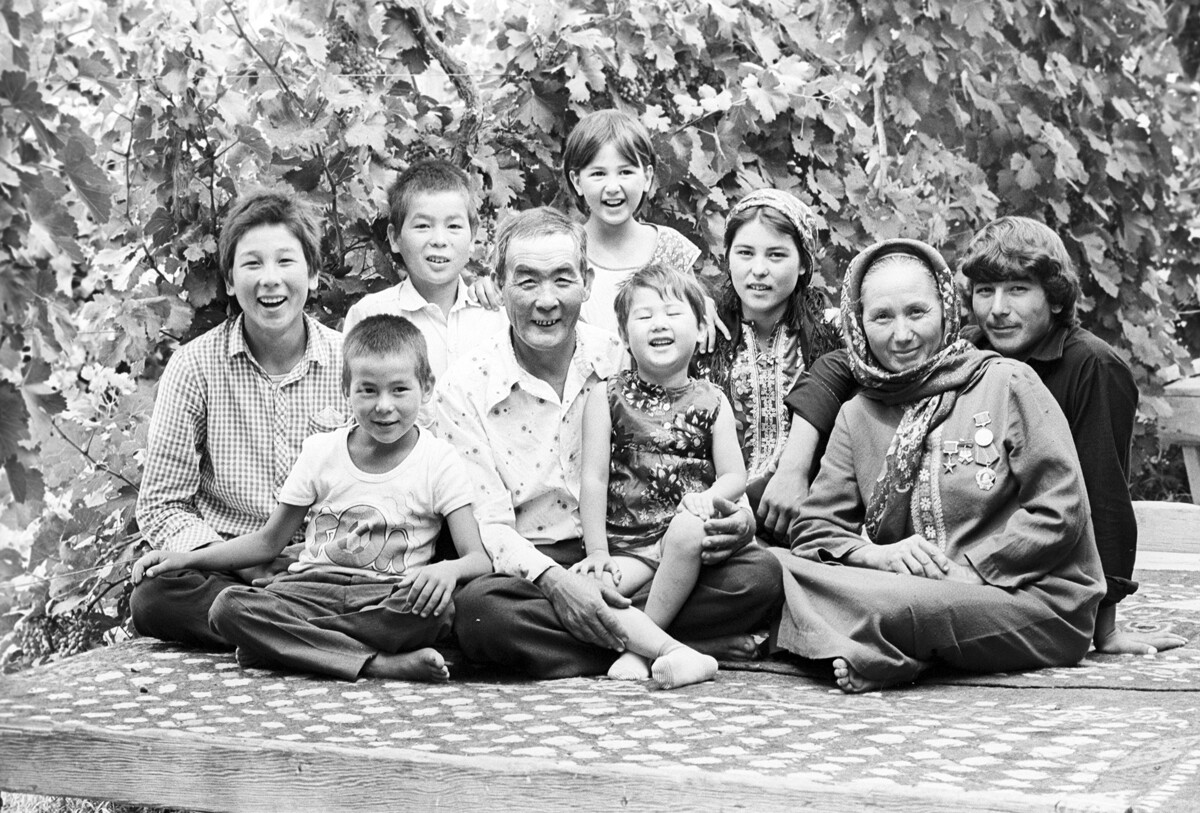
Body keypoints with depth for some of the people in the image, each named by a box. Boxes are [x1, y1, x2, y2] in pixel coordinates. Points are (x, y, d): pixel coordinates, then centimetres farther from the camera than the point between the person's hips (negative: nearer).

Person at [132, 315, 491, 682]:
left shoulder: (439, 462, 0)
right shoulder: (322, 451, 8)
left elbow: (479, 557, -6)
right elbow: (269, 540, 15)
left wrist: (448, 569, -31)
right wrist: (187, 558, 3)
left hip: (389, 597, -2)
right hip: (313, 588, 2)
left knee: (437, 606, -37)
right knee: (229, 606, -28)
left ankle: (286, 644, -26)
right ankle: (379, 664, -32)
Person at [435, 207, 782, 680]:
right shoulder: (465, 389, 0)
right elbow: (486, 524, -7)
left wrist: (736, 522, -13)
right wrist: (554, 581, -27)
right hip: (531, 573, -1)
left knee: (759, 573, -21)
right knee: (477, 608, -37)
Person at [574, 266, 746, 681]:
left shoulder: (710, 401, 9)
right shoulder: (607, 396, 5)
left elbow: (734, 476, 5)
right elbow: (594, 478, 1)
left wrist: (706, 499, -18)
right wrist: (597, 551, -7)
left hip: (686, 528, 1)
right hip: (627, 542, 0)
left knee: (688, 528, -36)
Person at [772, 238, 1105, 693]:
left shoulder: (1008, 383, 0)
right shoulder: (857, 416, 13)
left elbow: (1060, 511, -6)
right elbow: (813, 529, 7)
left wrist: (970, 569, -14)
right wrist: (877, 554, -14)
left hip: (1035, 598, -4)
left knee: (900, 606, -38)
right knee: (780, 566, -19)